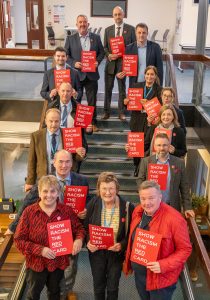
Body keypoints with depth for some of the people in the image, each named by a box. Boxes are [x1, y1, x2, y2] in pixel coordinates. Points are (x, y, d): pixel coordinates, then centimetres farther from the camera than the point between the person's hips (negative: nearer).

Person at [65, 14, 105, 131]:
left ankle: (93, 122, 20)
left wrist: (97, 62, -9)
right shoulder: (70, 39, 3)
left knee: (92, 100, 8)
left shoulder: (96, 37, 6)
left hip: (92, 74, 1)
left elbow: (101, 52, 10)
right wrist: (74, 63, -14)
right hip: (76, 74, -1)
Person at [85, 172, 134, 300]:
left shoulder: (127, 207, -17)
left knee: (113, 287, 19)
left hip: (116, 253, -1)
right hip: (96, 252, 1)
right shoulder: (93, 204, -12)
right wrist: (88, 242, -19)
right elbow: (86, 227, -1)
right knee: (98, 286, 22)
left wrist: (122, 245, -25)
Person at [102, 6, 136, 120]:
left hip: (123, 63, -2)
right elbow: (105, 47, 8)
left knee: (122, 89, 8)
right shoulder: (108, 29, 7)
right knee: (108, 88, 7)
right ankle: (106, 111, 17)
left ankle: (121, 112, 18)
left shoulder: (130, 29, 0)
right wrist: (109, 55, -11)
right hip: (110, 63, 2)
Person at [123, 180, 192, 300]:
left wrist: (164, 265, -27)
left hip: (161, 278, -6)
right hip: (139, 274, 6)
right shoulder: (138, 211, -4)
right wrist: (129, 260, 8)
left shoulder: (174, 219, -25)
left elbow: (185, 249, -18)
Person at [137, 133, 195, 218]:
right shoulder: (146, 161, 0)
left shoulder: (179, 162, -1)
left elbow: (184, 187, 2)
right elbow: (140, 180, 5)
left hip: (172, 207, 0)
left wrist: (187, 207, -1)